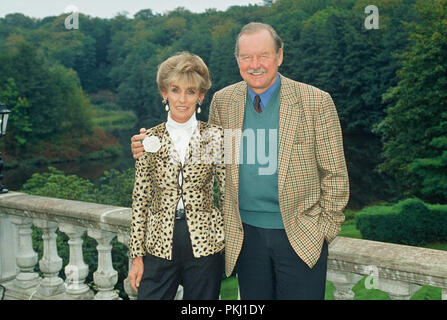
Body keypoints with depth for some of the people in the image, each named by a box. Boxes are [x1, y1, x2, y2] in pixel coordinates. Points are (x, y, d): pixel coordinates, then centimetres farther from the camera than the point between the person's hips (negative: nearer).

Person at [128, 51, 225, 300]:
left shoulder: (215, 137, -1)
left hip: (204, 245, 0)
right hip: (159, 246, 1)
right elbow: (140, 200, 5)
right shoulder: (150, 139, 3)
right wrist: (137, 255, 3)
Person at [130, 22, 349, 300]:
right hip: (246, 233, 3)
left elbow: (335, 173, -1)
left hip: (301, 236, -2)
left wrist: (327, 227, -4)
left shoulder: (316, 102, -6)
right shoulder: (223, 101, 2)